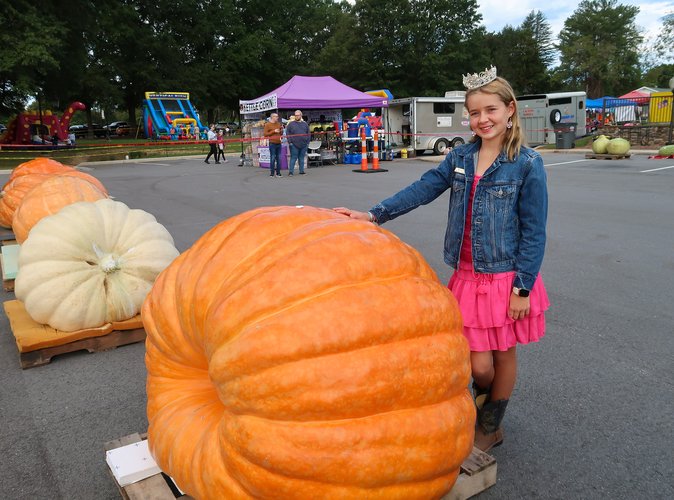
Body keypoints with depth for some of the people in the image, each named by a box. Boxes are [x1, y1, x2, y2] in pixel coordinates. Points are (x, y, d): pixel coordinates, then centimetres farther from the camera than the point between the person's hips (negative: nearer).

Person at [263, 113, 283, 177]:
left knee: (279, 158, 5)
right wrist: (273, 131, -12)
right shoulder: (267, 124, -1)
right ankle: (271, 173, 0)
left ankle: (278, 173, 10)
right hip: (272, 143, -6)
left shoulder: (278, 124, 16)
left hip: (279, 143, 6)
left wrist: (281, 130, 2)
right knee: (272, 158, -6)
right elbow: (265, 134, -7)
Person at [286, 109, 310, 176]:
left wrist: (308, 142, 6)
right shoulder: (291, 124, 4)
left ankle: (301, 171, 16)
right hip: (294, 145, -3)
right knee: (293, 158, -3)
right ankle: (291, 171, -2)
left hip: (303, 145, 3)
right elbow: (287, 133, 1)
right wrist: (290, 142, -7)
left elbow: (308, 134, 14)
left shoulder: (305, 124, 12)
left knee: (301, 158, 9)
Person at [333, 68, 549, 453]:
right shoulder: (461, 157, 4)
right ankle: (484, 397, 42)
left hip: (507, 278, -3)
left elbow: (534, 232, -9)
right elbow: (422, 190, -4)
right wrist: (375, 215, -16)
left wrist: (522, 288, -11)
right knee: (478, 364, 5)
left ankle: (491, 427, 37)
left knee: (503, 354, 14)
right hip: (469, 277, 3)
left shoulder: (527, 164, -9)